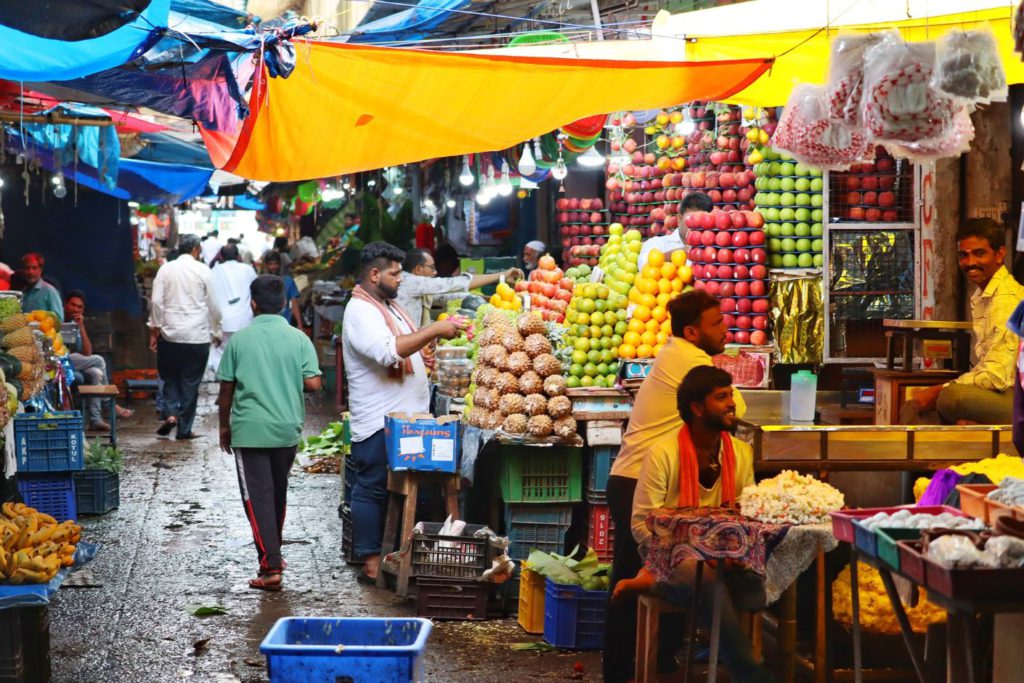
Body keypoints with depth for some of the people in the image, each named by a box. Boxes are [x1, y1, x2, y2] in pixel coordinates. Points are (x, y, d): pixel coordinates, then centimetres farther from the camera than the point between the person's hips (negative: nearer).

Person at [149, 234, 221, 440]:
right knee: (190, 383, 6)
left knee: (169, 377, 17)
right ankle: (184, 429, 9)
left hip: (170, 334, 1)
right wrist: (216, 331, 13)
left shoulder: (165, 269, 3)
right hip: (198, 336, -1)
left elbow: (156, 301, -2)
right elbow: (212, 305, 1)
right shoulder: (203, 271, -2)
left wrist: (154, 330, 4)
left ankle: (170, 413, -4)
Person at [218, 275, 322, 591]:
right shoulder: (298, 339, -2)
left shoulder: (239, 339, -4)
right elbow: (313, 383, -8)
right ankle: (273, 555, 33)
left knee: (257, 496, -2)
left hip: (249, 431, -3)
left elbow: (226, 389, 0)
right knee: (278, 494, 19)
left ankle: (271, 568, -11)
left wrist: (224, 426, 13)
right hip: (287, 429, 3)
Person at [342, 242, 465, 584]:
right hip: (378, 422, -10)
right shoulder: (360, 311, -14)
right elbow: (389, 351, -29)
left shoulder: (387, 306, 18)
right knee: (373, 489, -2)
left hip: (403, 416, 10)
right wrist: (435, 330, -28)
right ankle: (371, 564, 3)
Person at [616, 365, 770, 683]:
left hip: (719, 563, 5)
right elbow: (642, 525, -11)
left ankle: (652, 584, -10)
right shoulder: (663, 453, -10)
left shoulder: (740, 452, 5)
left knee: (760, 590, -26)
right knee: (706, 579, -38)